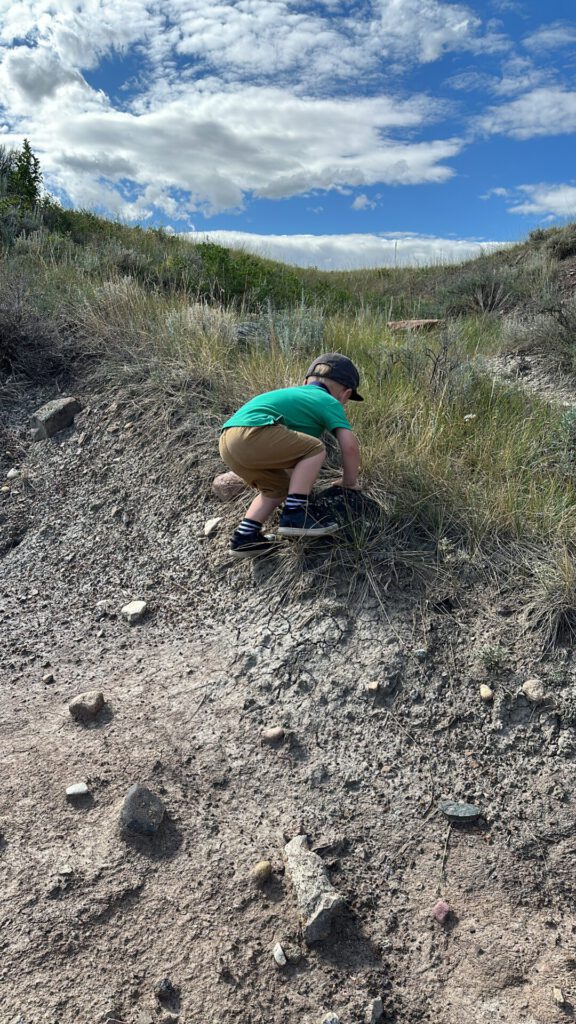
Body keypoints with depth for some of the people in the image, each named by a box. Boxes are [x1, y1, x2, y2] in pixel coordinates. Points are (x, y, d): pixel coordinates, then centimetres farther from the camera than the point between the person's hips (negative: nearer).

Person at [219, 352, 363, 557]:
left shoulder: (293, 394, 33)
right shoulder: (329, 402, 10)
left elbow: (287, 453, 39)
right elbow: (350, 446, -1)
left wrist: (299, 483, 43)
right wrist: (349, 483, 15)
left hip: (227, 441, 9)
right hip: (251, 434, -9)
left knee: (279, 487, 23)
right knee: (315, 449, 0)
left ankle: (245, 535, 15)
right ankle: (294, 514, -4)